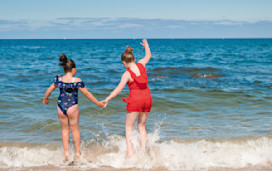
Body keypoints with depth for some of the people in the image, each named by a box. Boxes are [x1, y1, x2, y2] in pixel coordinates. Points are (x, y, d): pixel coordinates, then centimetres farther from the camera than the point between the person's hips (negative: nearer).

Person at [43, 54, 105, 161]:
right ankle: (78, 153, 18)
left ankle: (66, 153, 14)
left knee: (65, 129, 16)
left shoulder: (59, 79, -1)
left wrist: (45, 99, 31)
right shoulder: (77, 81, -12)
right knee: (75, 129, 10)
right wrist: (98, 103, 4)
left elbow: (49, 90, 11)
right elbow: (86, 93, -7)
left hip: (60, 107, 3)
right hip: (72, 107, -3)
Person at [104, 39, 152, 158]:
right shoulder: (141, 65, 3)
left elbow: (119, 88, -20)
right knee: (141, 126, 18)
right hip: (147, 99, 6)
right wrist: (146, 46, 43)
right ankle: (143, 149, 10)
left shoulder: (127, 74, -11)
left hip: (135, 100, -6)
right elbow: (148, 55, 24)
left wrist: (107, 99, -18)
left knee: (129, 127, 5)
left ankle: (130, 151, -7)